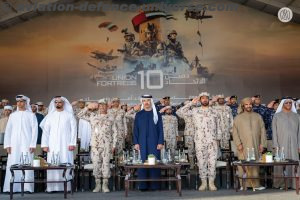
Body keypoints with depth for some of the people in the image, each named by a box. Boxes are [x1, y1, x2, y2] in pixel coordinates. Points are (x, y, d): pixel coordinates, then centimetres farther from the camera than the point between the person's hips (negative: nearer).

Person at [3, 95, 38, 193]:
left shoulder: (31, 115, 6)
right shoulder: (13, 115, 14)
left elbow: (34, 130, 1)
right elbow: (8, 130, 11)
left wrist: (33, 144, -7)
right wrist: (7, 145, 2)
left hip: (26, 144, -2)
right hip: (14, 145, 3)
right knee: (12, 165, -3)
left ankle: (27, 187, -5)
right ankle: (11, 187, -1)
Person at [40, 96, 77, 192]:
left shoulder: (69, 115, 7)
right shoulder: (50, 116, 13)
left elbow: (73, 130, 2)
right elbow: (45, 131, 10)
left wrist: (72, 143, -8)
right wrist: (44, 144, 1)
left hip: (65, 145, -2)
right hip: (52, 145, 2)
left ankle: (66, 186, -2)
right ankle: (52, 187, 0)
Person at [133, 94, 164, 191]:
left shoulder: (157, 114, 6)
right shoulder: (138, 115, 9)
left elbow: (160, 129, 4)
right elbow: (135, 130, 8)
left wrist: (160, 142, -4)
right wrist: (136, 143, -1)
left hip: (154, 142, -1)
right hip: (142, 143, 1)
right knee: (142, 162, -2)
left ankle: (155, 185, 3)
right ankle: (143, 185, 3)